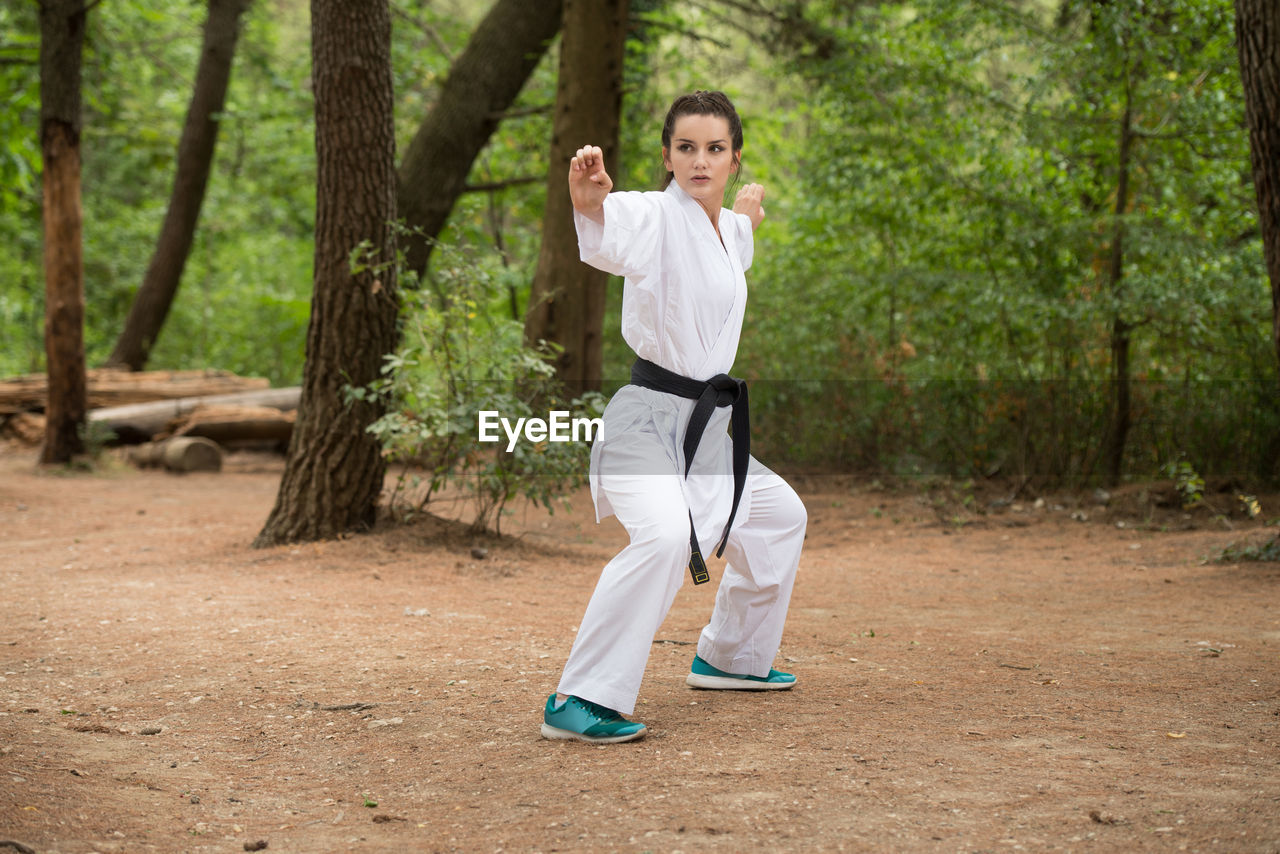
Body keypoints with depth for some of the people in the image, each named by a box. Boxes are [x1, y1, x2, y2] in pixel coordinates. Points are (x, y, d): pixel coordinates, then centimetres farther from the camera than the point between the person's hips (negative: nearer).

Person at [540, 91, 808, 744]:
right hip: (648, 417, -9)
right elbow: (605, 229, -41)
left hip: (706, 423, 9)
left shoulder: (725, 229, 11)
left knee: (779, 516, 26)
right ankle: (579, 702, -32)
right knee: (665, 535, -34)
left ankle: (730, 656, 43)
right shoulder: (657, 216, -15)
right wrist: (588, 197, -61)